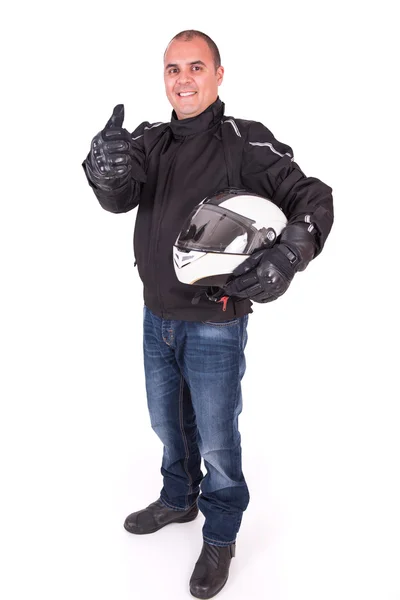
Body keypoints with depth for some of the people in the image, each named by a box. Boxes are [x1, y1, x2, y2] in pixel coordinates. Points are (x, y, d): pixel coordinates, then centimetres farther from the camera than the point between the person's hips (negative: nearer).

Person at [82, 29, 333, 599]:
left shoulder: (246, 142, -13)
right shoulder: (151, 140, 1)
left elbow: (311, 198, -17)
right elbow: (120, 199, -14)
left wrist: (288, 253, -37)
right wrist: (108, 171, -38)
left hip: (215, 326, -5)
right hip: (157, 318, 5)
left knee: (216, 439, 11)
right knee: (168, 423, 24)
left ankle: (220, 538, 36)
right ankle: (178, 499, 51)